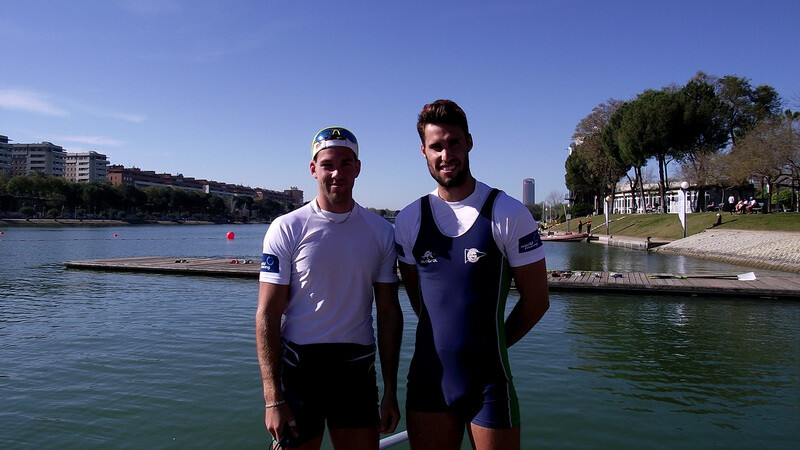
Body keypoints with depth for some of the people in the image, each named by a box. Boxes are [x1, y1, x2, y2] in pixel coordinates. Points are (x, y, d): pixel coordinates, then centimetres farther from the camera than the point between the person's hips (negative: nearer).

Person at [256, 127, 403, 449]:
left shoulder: (381, 231, 3)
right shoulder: (286, 228, -5)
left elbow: (389, 312, 6)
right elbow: (267, 315, -7)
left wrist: (390, 390, 5)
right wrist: (273, 399, -11)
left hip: (358, 368, 3)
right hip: (299, 365, -2)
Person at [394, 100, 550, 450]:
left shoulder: (509, 215, -8)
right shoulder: (408, 221, 2)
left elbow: (536, 301, -1)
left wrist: (492, 346, 8)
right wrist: (448, 344, 10)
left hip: (489, 382, -3)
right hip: (428, 380, 3)